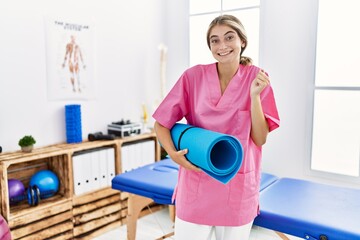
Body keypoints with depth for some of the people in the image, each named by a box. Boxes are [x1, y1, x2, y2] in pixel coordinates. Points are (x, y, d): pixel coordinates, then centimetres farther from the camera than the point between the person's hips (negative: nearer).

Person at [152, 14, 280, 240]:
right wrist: (174, 154, -18)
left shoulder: (257, 78, -3)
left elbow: (260, 139, -6)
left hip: (238, 187, 1)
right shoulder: (194, 76, -6)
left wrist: (255, 95, -17)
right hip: (197, 183, 0)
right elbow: (161, 124, -1)